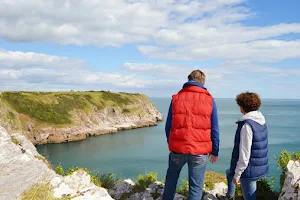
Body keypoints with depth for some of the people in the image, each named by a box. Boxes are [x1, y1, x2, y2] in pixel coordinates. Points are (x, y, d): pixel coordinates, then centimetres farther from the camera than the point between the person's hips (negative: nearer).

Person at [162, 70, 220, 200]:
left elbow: (168, 126, 7)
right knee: (196, 187, 9)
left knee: (171, 177, 27)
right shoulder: (209, 100, 0)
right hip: (200, 151, -2)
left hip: (177, 149, 2)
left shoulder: (176, 98, 3)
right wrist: (214, 152, 11)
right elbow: (214, 129, 2)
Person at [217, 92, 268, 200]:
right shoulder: (261, 121, 3)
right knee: (229, 173, 32)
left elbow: (244, 153, -25)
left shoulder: (247, 124, -25)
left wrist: (237, 174, -16)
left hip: (249, 169, -10)